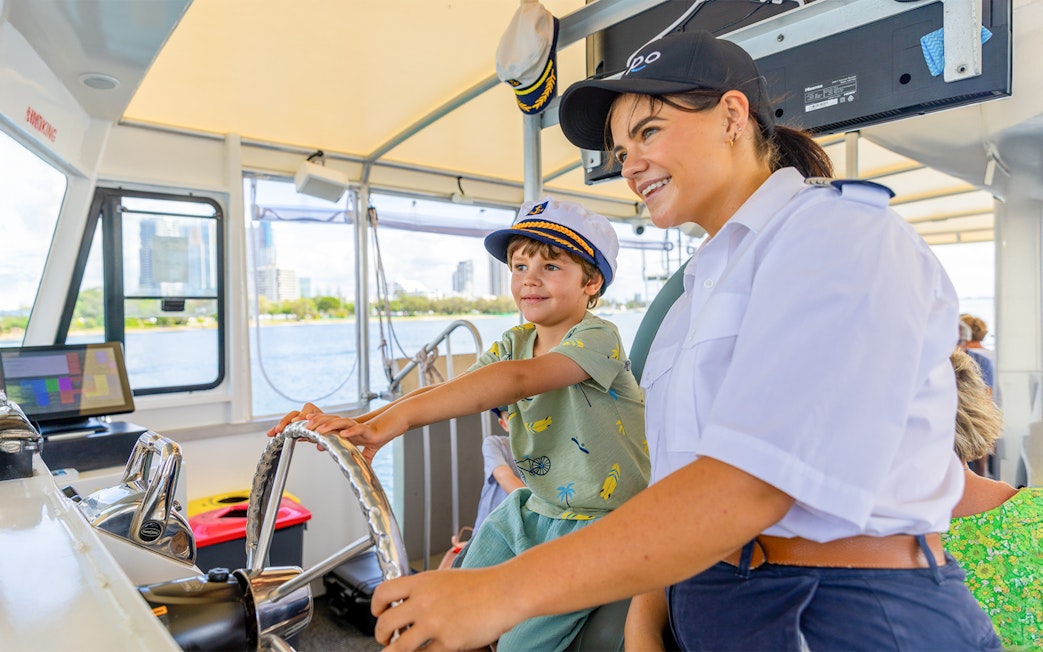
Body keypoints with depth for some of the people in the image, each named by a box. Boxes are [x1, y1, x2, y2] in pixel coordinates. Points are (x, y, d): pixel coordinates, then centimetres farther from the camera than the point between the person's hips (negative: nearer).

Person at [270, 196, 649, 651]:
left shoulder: (597, 338, -20)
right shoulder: (514, 343, 2)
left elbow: (517, 379, -38)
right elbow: (444, 392, -11)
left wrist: (394, 420, -48)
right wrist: (360, 421, -27)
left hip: (599, 518, -6)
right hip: (533, 506, 6)